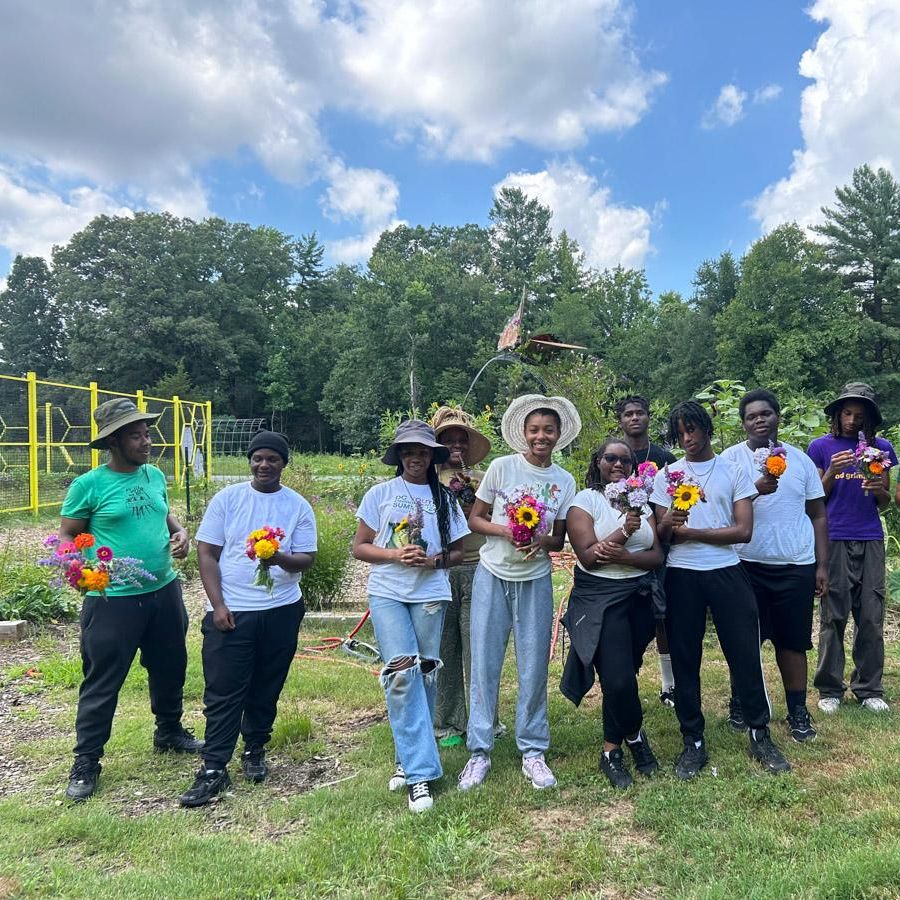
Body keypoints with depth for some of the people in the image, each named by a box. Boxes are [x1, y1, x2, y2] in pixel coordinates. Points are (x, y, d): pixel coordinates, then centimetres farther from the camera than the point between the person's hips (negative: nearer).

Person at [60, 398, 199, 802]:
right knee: (102, 682, 4)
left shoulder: (155, 475, 5)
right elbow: (67, 536, -4)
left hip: (164, 591, 6)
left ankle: (170, 731, 42)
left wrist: (180, 531, 0)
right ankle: (86, 762, 20)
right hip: (112, 600, -6)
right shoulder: (88, 485, -12)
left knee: (170, 668, 20)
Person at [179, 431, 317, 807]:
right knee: (222, 691, 0)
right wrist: (218, 605, -10)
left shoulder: (298, 506, 2)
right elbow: (207, 554, -1)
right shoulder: (226, 499, 0)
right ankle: (213, 769, 8)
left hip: (281, 611, 2)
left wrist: (281, 559, -25)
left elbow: (307, 558, -2)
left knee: (266, 688, 13)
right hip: (230, 611, -1)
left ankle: (255, 750, 32)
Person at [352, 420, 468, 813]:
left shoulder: (444, 498, 9)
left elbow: (457, 551, 11)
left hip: (430, 594, 2)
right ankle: (420, 770, -9)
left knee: (424, 675, 4)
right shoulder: (380, 493, 5)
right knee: (401, 673, -14)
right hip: (387, 593, -2)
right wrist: (395, 554, -13)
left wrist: (434, 561, -10)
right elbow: (359, 547, 4)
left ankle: (410, 758, 22)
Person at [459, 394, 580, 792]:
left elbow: (559, 539, 7)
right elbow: (474, 518, -1)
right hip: (492, 576, -1)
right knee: (484, 664, 2)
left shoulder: (565, 481, 2)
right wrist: (506, 530, -19)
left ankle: (533, 751, 21)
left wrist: (542, 541, -15)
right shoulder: (502, 467, -6)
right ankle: (479, 751, 15)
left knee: (534, 668, 6)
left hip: (535, 581, 2)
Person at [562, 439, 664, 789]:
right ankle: (635, 735, 17)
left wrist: (624, 556, -15)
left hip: (641, 598, 4)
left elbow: (657, 555, 3)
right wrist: (623, 533, -23)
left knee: (619, 678, 7)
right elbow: (588, 556, -12)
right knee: (620, 679, -11)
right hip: (600, 599, -4)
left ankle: (612, 750, 27)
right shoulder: (585, 500, -3)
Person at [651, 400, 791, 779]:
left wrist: (690, 532, -11)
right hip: (681, 576, 1)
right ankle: (693, 742, 17)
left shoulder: (734, 471, 5)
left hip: (727, 572, -1)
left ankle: (760, 735, 20)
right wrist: (668, 523, -20)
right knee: (684, 658, 5)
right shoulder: (667, 475, 7)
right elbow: (661, 534, 3)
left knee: (745, 652, 2)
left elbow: (743, 531, -4)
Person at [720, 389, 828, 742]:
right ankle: (740, 704, 22)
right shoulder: (731, 458, -1)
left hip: (796, 566, 2)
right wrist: (756, 490, -26)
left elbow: (818, 515, 11)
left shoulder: (800, 460, 8)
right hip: (748, 563, -2)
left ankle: (798, 711, 20)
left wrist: (822, 565, 6)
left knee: (793, 640, 7)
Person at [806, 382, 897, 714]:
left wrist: (879, 490, -8)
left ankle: (869, 689, 15)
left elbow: (885, 504, 14)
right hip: (834, 540, -2)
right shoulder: (821, 447, 4)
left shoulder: (881, 448, 11)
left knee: (872, 617, 3)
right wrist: (831, 472, -12)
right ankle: (829, 689, 10)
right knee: (834, 617, 1)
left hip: (870, 541, 3)